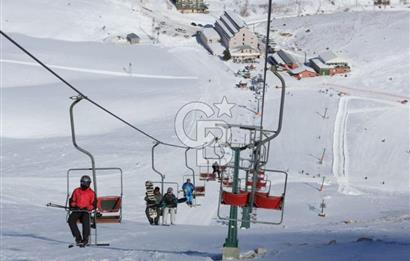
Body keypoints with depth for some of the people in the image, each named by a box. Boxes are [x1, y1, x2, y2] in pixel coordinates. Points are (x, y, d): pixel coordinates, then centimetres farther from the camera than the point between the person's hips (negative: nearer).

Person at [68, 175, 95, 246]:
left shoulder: (91, 193, 10)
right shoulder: (76, 191, 17)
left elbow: (93, 204, 4)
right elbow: (72, 201, 17)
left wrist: (87, 208, -14)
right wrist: (74, 206, -4)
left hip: (86, 211, -3)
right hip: (76, 210, 3)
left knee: (85, 220, -35)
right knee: (71, 220, -26)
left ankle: (85, 239, -31)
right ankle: (78, 238, -24)